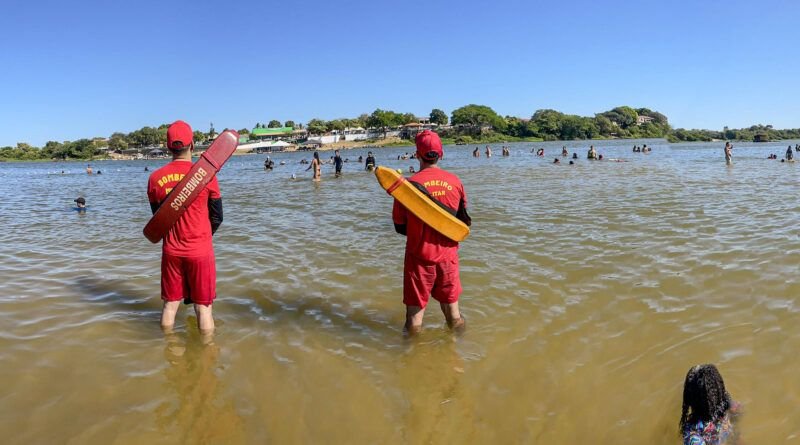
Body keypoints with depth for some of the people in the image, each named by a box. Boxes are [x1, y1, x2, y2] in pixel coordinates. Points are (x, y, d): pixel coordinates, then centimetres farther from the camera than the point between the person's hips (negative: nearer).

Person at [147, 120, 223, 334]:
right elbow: (217, 217, -2)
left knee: (170, 305, 16)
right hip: (200, 251, -3)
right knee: (203, 308, 6)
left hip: (171, 251, 3)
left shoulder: (155, 178, -3)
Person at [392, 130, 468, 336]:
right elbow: (463, 222, 8)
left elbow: (400, 227, -4)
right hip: (448, 255, 3)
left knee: (415, 312, 10)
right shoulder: (455, 181, -4)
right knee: (452, 310, 19)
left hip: (419, 257, -3)